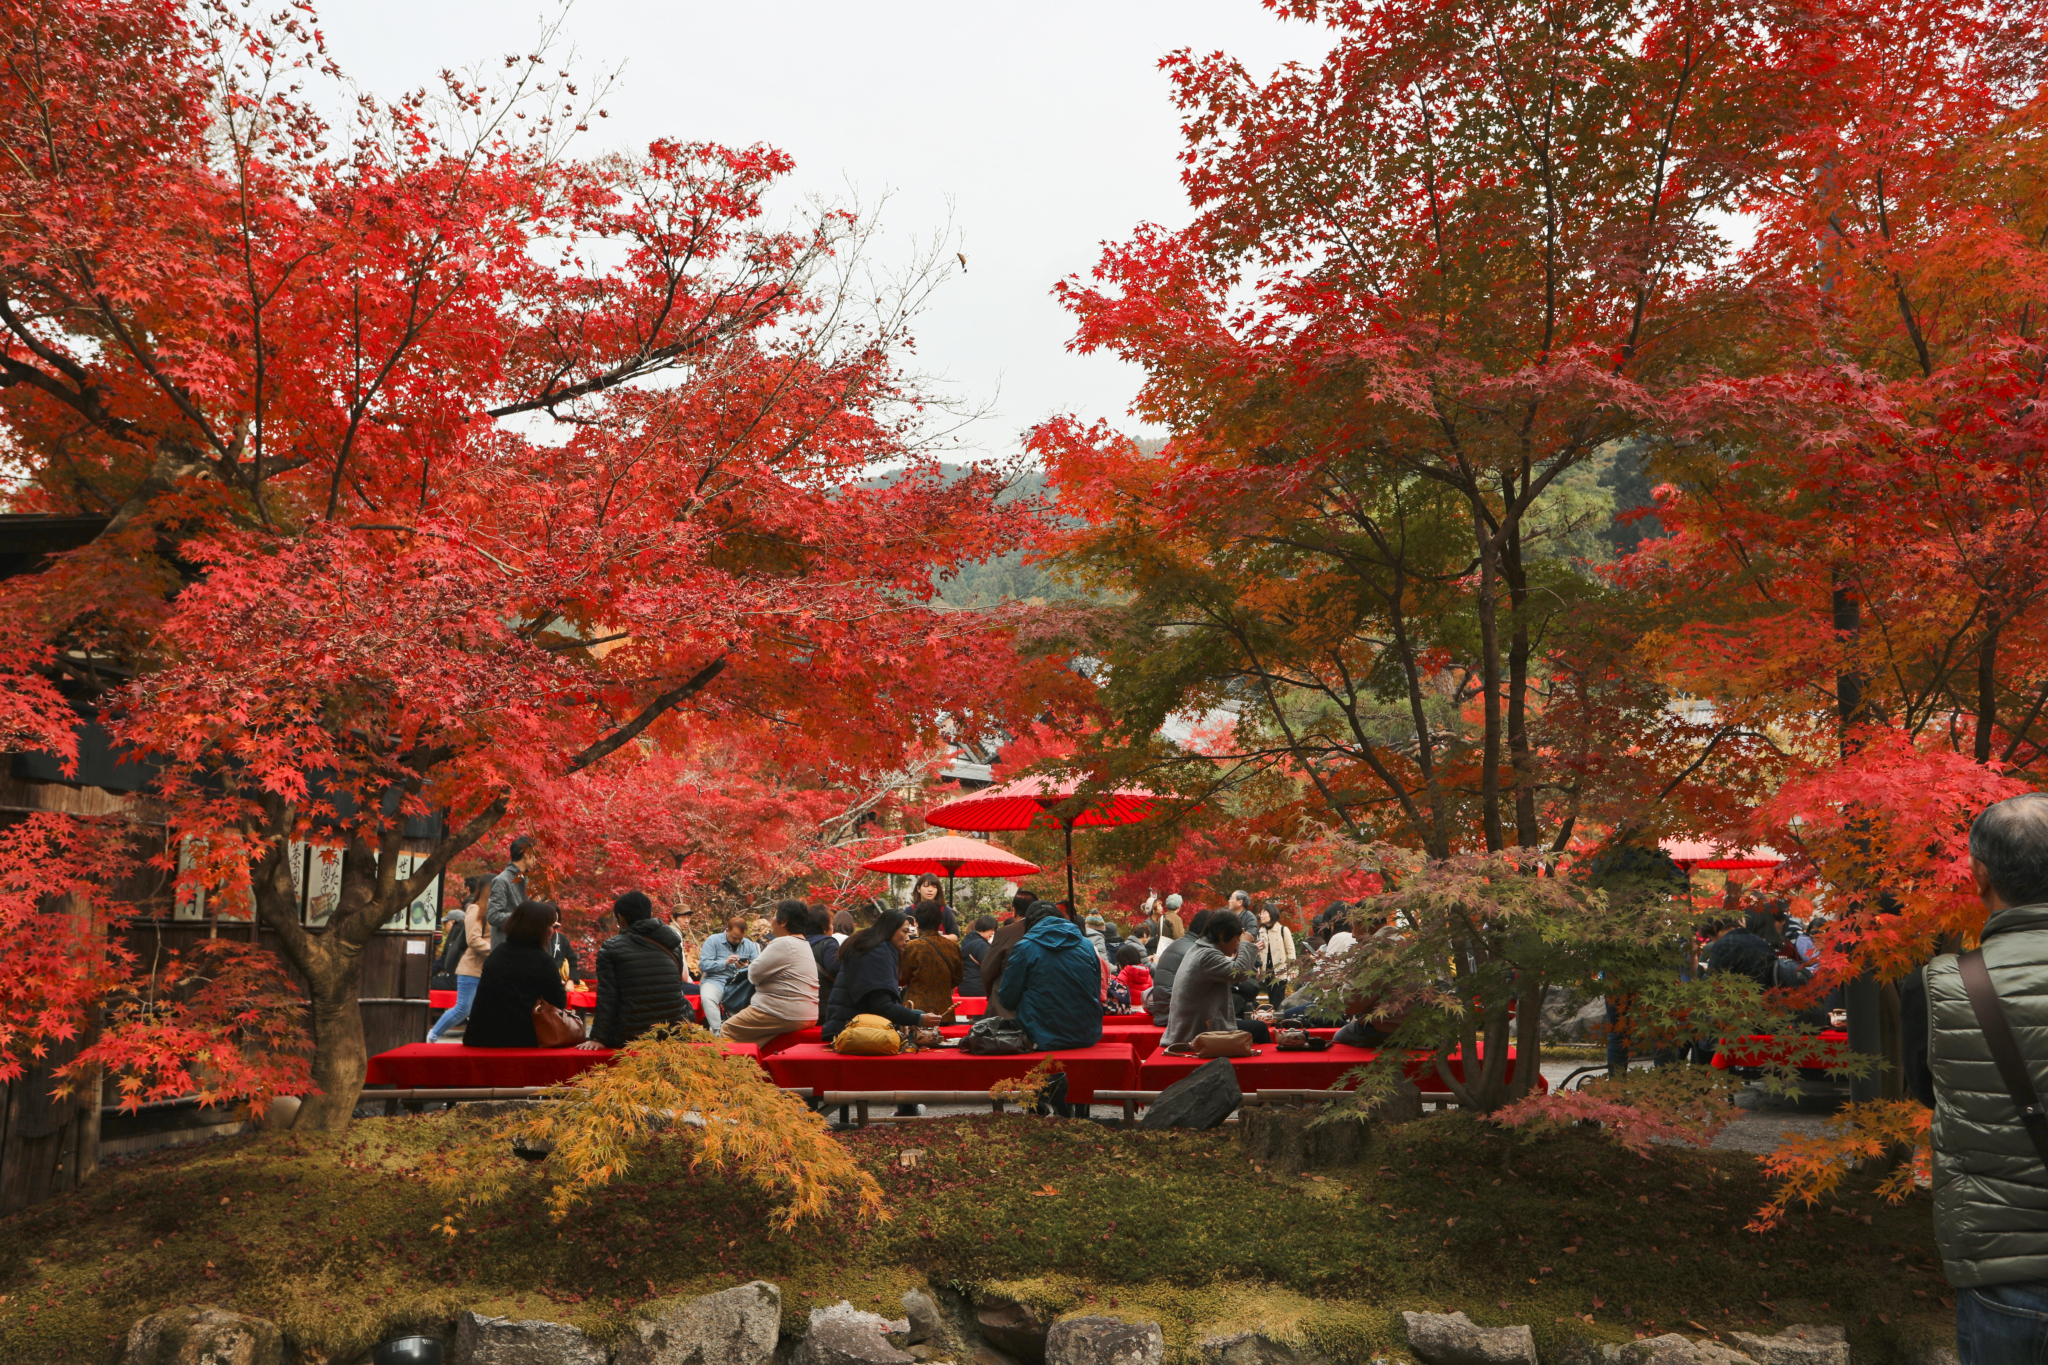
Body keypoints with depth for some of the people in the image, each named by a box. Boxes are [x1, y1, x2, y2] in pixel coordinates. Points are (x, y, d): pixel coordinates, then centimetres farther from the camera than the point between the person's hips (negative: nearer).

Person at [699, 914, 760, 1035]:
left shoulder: (749, 945, 16)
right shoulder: (713, 941, 5)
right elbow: (703, 964, -7)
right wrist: (725, 962, -16)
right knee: (707, 997, -37)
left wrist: (746, 967, -14)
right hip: (716, 979, -2)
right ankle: (718, 1031, -34)